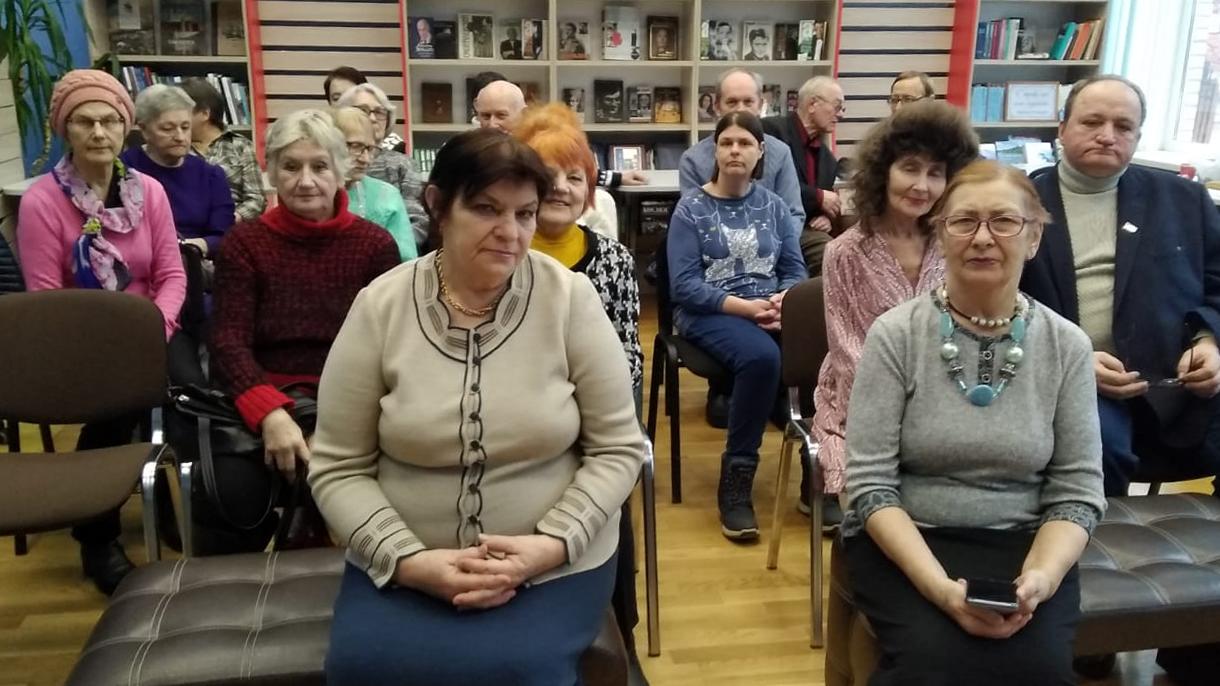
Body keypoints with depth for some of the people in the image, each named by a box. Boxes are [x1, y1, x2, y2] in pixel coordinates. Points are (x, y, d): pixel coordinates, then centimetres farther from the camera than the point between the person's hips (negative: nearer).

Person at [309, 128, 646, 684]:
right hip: (400, 568, 1)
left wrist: (551, 545, -16)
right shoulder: (379, 307, -5)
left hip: (555, 567, -1)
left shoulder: (570, 299, -7)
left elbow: (618, 449, -4)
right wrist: (408, 560, -15)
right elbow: (337, 467, -2)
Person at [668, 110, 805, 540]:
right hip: (709, 313, -3)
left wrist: (782, 301, -14)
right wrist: (745, 306, -18)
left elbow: (795, 271, 9)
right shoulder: (691, 208, 2)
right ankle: (736, 481, -22)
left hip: (769, 310, 3)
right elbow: (684, 286, -7)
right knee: (762, 356, -36)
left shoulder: (773, 207, 13)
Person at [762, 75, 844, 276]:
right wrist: (818, 197, -9)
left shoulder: (828, 158, 23)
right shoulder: (771, 129, -2)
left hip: (808, 230, 7)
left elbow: (830, 200, 30)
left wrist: (829, 217, 5)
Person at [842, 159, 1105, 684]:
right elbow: (871, 484, -11)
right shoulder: (894, 334, -8)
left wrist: (1038, 578, -18)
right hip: (904, 541, -2)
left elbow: (1077, 491, 1)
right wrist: (940, 586, -23)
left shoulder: (1067, 345, 0)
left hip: (1021, 543, 2)